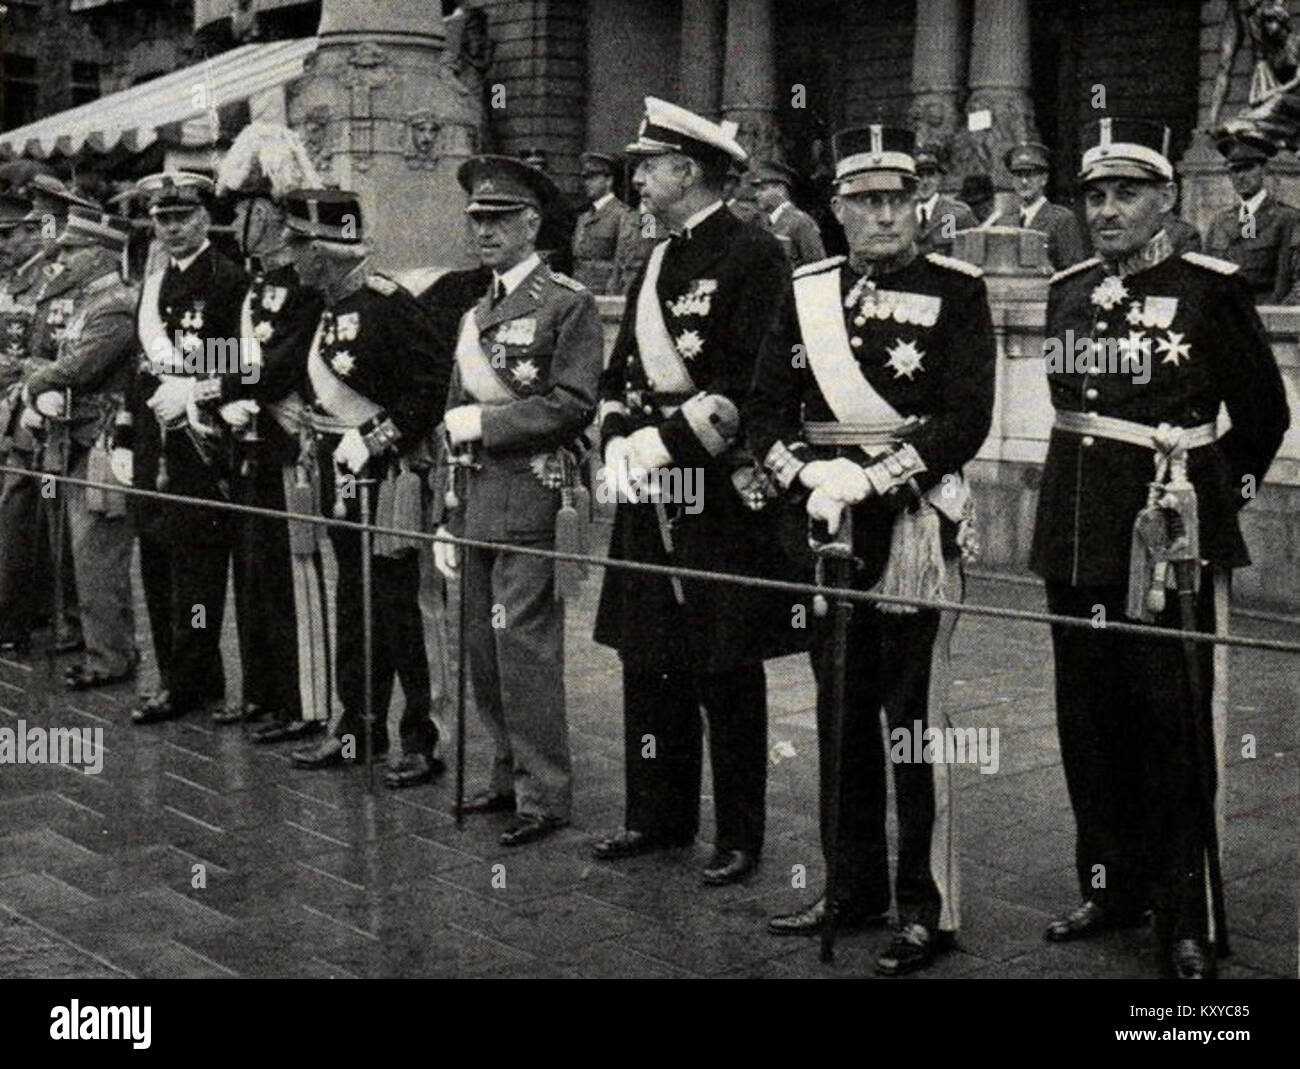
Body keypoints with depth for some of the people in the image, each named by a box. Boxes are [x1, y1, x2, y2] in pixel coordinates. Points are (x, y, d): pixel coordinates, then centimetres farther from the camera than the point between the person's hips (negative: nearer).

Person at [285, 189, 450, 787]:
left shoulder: (387, 304, -15)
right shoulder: (329, 311, 13)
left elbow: (436, 383, -19)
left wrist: (377, 440, -19)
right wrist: (317, 433, 12)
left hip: (387, 478, -9)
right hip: (341, 475, 9)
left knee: (394, 608, -3)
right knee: (353, 605, 15)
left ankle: (419, 741, 6)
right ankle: (359, 727, 25)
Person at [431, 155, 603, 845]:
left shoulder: (569, 303, -4)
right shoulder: (475, 316, 19)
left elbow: (572, 406, -13)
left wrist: (485, 421, -10)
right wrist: (447, 522, 17)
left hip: (532, 499, -8)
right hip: (477, 503, 8)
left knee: (524, 647, -7)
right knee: (483, 648, 11)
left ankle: (545, 796, 2)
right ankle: (509, 774, 24)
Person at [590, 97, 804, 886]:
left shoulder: (755, 256, -8)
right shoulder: (658, 262, 17)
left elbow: (753, 380, -16)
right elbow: (621, 372, 18)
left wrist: (672, 440, -19)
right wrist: (622, 443, 0)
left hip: (721, 497, -8)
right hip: (649, 496, 8)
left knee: (727, 673, 1)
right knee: (649, 664, 13)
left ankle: (739, 839, 12)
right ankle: (659, 815, 26)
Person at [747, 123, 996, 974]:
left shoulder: (956, 291, -2)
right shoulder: (808, 291, 11)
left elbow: (968, 419, -11)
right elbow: (766, 407, 8)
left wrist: (872, 476, -18)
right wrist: (807, 473, -10)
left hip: (914, 518, -5)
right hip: (825, 520, 5)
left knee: (914, 714, -3)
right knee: (840, 708, 13)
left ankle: (930, 909, 7)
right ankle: (855, 889, 26)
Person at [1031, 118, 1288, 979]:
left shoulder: (1211, 288, -5)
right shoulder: (1069, 293, 10)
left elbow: (1264, 413, 4)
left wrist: (1219, 495, 9)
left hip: (1172, 536, -5)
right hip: (1078, 536, 5)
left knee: (1173, 725, -2)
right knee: (1090, 722, 10)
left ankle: (1186, 919, 8)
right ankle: (1112, 887, 25)